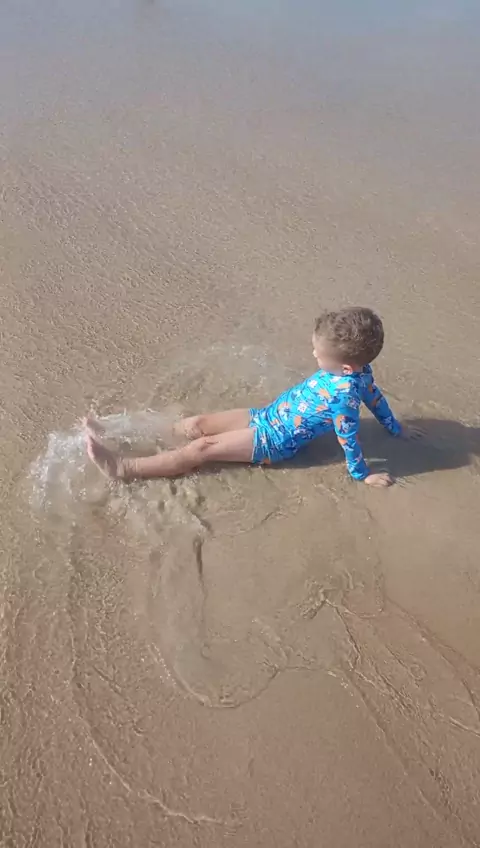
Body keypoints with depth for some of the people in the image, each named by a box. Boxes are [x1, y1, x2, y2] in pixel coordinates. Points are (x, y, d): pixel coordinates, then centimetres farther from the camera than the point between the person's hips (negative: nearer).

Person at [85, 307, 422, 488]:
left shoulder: (341, 396, -32)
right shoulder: (359, 369, -5)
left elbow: (350, 438, -23)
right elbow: (375, 397, 9)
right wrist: (396, 428, 25)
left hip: (273, 441, -8)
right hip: (267, 417, 8)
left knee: (201, 448, -12)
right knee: (198, 424, 3)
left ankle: (124, 468, -8)